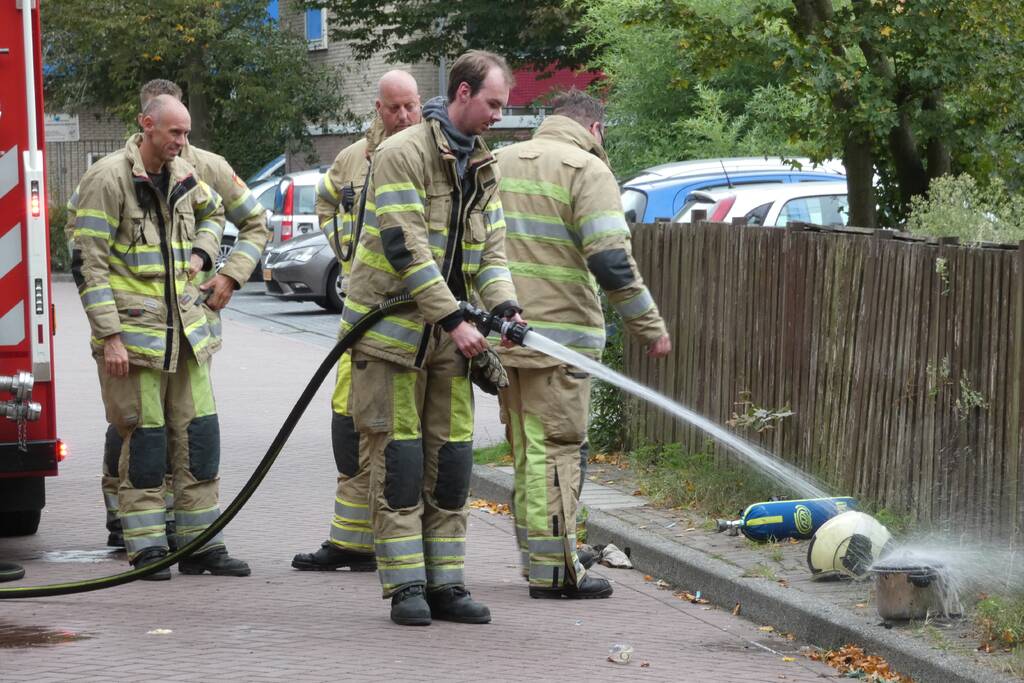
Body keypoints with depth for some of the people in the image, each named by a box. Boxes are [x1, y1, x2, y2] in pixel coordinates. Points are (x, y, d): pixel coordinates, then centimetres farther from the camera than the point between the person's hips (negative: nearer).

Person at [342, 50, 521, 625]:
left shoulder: (483, 167, 13)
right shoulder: (402, 153, -12)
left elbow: (491, 248, 10)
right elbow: (407, 249, -20)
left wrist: (505, 306, -9)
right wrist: (454, 320, -23)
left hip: (450, 338, 7)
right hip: (393, 329, -7)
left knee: (451, 458, 5)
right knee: (398, 457, -5)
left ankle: (446, 583, 9)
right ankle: (405, 586, -3)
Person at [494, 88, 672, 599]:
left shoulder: (499, 162, 16)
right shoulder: (586, 168, -6)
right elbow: (611, 260, -16)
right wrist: (649, 327, -9)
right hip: (558, 332, -7)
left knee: (525, 449, 15)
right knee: (556, 449, -4)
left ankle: (536, 559, 22)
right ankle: (552, 570, -4)